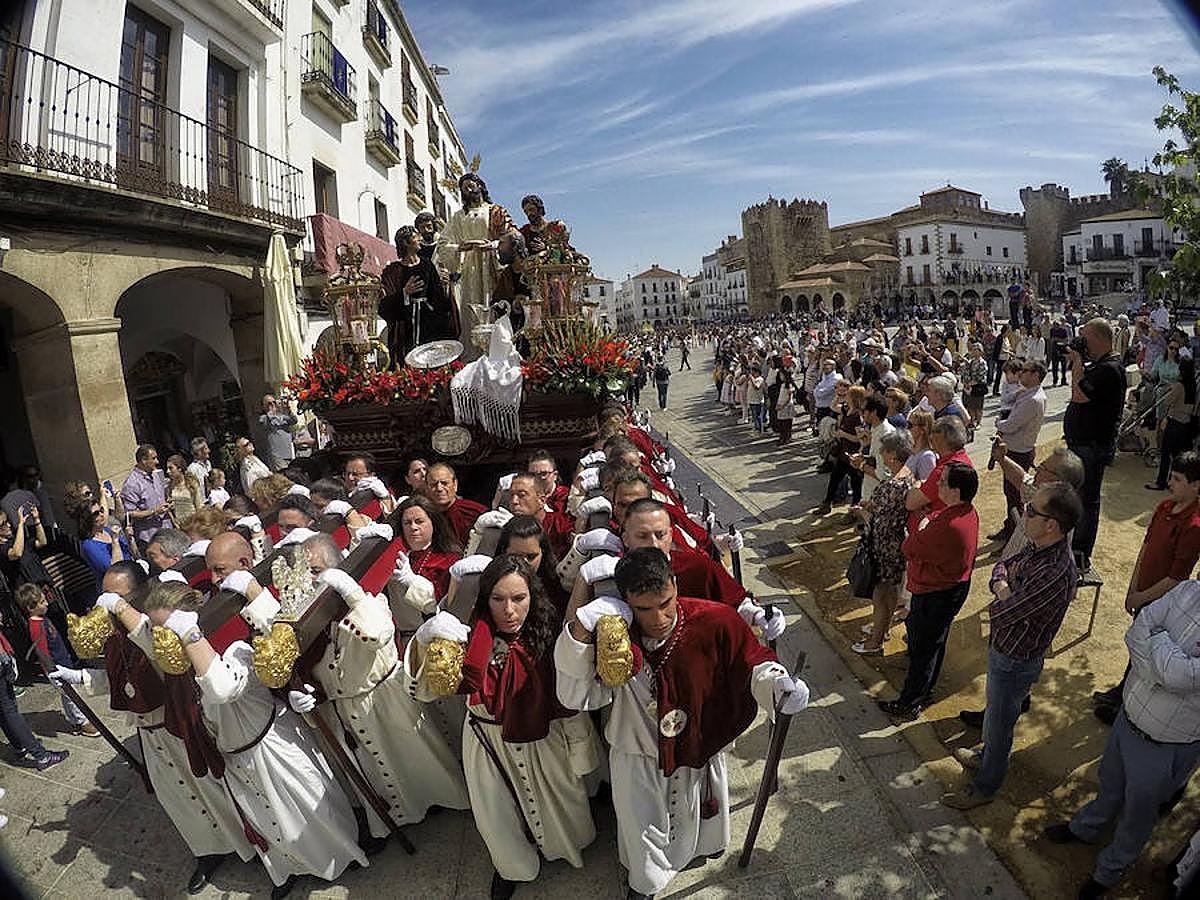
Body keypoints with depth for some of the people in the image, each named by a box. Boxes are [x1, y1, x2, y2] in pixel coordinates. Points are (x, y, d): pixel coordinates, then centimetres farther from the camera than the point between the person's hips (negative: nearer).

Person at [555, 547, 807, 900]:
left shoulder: (715, 621, -30)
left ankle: (694, 852, 67)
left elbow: (753, 664, -15)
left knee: (694, 815, 30)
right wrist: (579, 634, -38)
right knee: (642, 823, 24)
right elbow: (576, 697, -24)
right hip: (637, 754, 0)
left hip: (698, 748, 1)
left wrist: (778, 685, -36)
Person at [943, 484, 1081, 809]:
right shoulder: (1038, 545, -9)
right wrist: (1004, 583, -14)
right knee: (996, 712, 30)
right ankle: (988, 757, 55)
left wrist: (1002, 594, -11)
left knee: (998, 722, 15)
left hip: (1016, 662, -8)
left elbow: (999, 614, -32)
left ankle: (985, 786, 38)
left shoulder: (1055, 573, -37)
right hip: (1003, 648, 8)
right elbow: (1001, 566, 7)